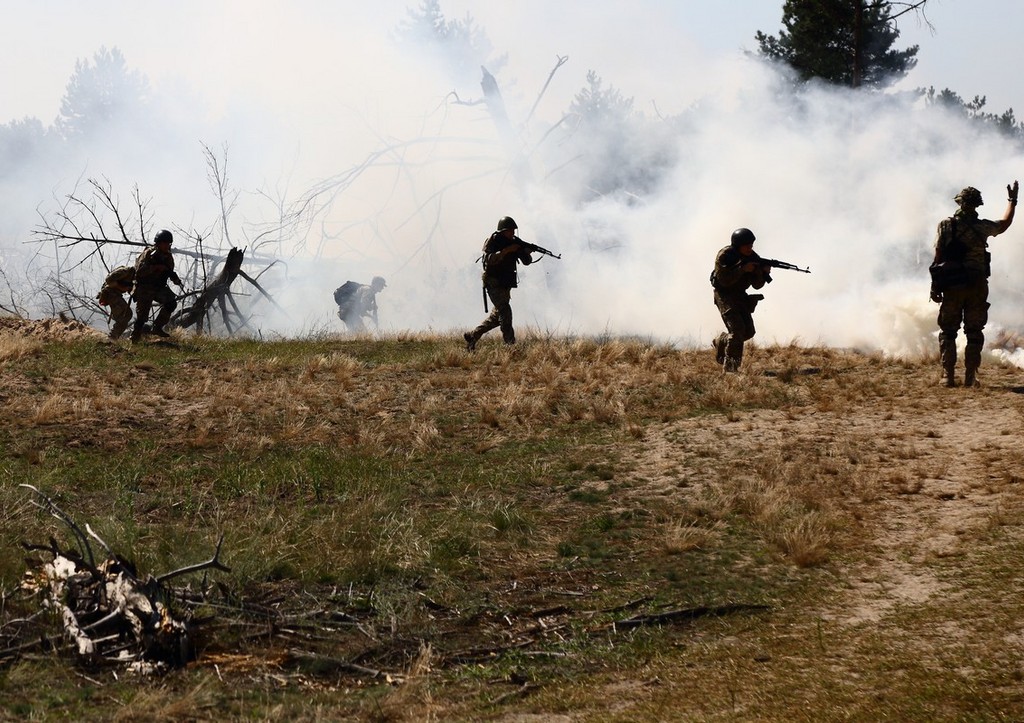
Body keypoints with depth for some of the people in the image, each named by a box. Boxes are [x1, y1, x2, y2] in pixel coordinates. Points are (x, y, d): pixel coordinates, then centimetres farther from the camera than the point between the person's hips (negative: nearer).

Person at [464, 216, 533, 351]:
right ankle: (510, 344, -22)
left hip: (506, 286, 8)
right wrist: (506, 251, -32)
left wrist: (527, 251, -16)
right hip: (494, 284, -7)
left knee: (497, 316, 12)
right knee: (505, 311, -19)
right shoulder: (493, 241, -11)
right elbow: (488, 259, -27)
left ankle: (472, 336, 25)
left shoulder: (515, 242, 6)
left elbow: (527, 262, 6)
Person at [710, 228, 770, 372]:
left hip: (740, 295, 7)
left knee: (748, 332, 2)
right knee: (737, 330, -19)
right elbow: (724, 280, -26)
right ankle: (730, 367, -13)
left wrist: (763, 272, -22)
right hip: (724, 294, -7)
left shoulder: (753, 258, -3)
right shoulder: (724, 256, -20)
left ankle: (720, 342, 28)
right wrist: (743, 269, -31)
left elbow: (757, 284, -2)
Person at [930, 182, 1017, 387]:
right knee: (974, 332, 8)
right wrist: (1012, 201, 32)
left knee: (948, 331, 7)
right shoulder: (982, 227, -2)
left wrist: (935, 285, 0)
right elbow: (1004, 224, 18)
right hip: (977, 285, 0)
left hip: (952, 285, 0)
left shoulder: (946, 225, -4)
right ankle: (970, 376, 3)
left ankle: (948, 376, 1)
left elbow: (938, 256, -5)